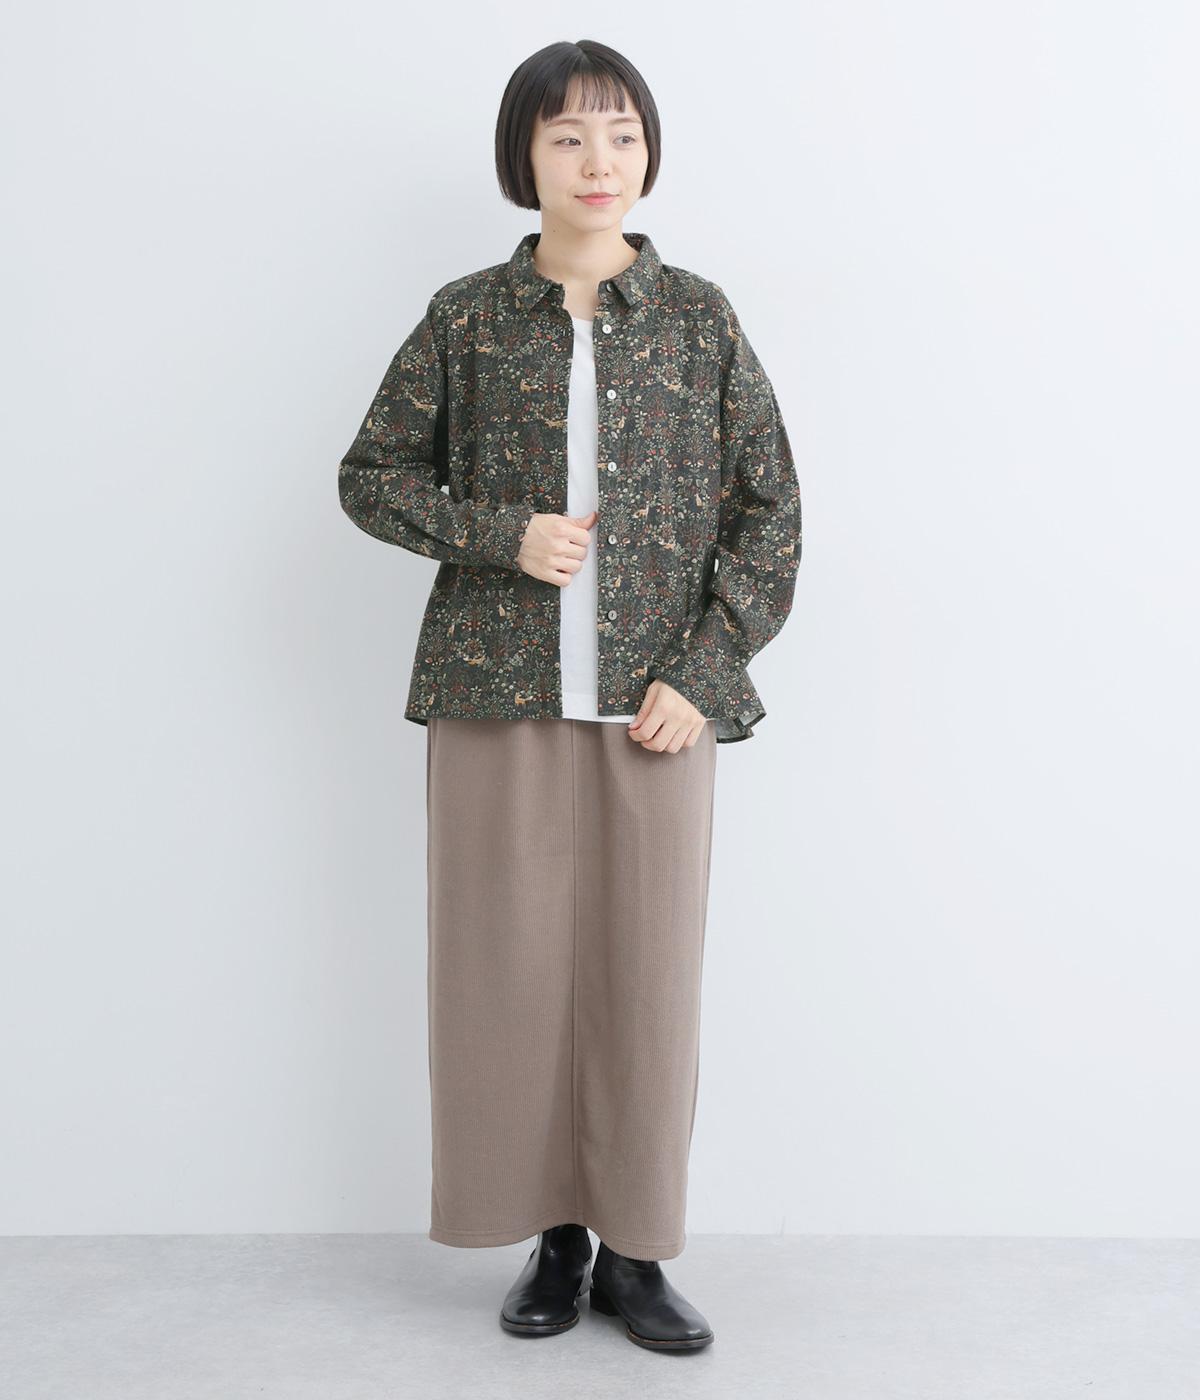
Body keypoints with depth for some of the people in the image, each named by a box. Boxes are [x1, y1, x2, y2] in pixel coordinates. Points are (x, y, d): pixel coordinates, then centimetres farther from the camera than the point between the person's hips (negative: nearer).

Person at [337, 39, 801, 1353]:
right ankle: (553, 1239, 23)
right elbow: (372, 475, 10)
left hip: (655, 706, 0)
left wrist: (703, 671, -6)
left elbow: (770, 510, 5)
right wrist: (498, 533, -9)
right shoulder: (466, 316, 4)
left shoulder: (698, 316, 4)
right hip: (498, 700, 0)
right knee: (511, 976, 5)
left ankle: (634, 1253, 20)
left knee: (646, 978, 4)